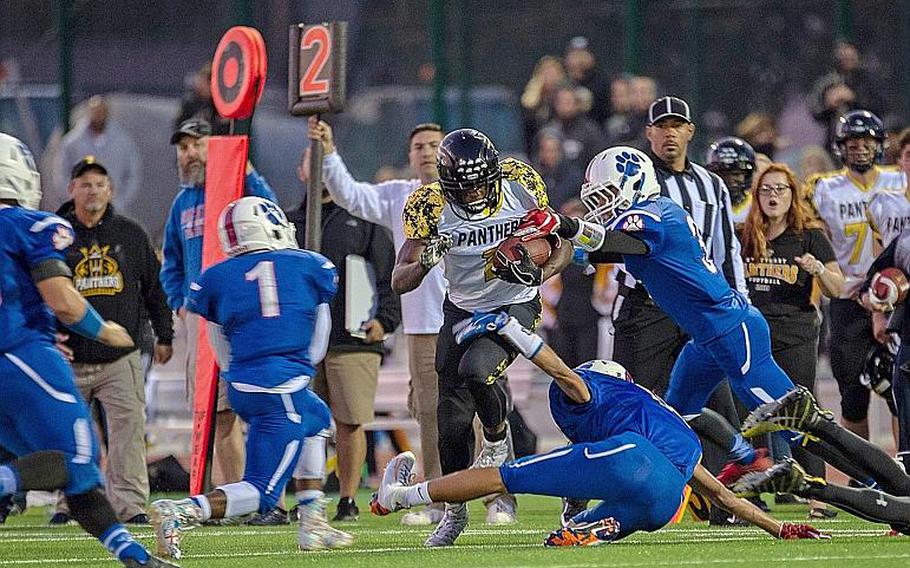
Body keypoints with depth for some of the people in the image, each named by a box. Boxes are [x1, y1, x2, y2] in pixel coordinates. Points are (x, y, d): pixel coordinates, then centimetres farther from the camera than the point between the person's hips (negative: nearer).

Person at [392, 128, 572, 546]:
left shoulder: (521, 183, -18)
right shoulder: (430, 206, -19)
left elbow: (561, 245, -5)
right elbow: (399, 282, -18)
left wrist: (538, 272, -26)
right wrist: (424, 262, -40)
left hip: (515, 305, -2)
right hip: (462, 309, 2)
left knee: (476, 370, -30)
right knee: (453, 418, -1)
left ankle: (497, 438, 2)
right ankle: (454, 510, 18)